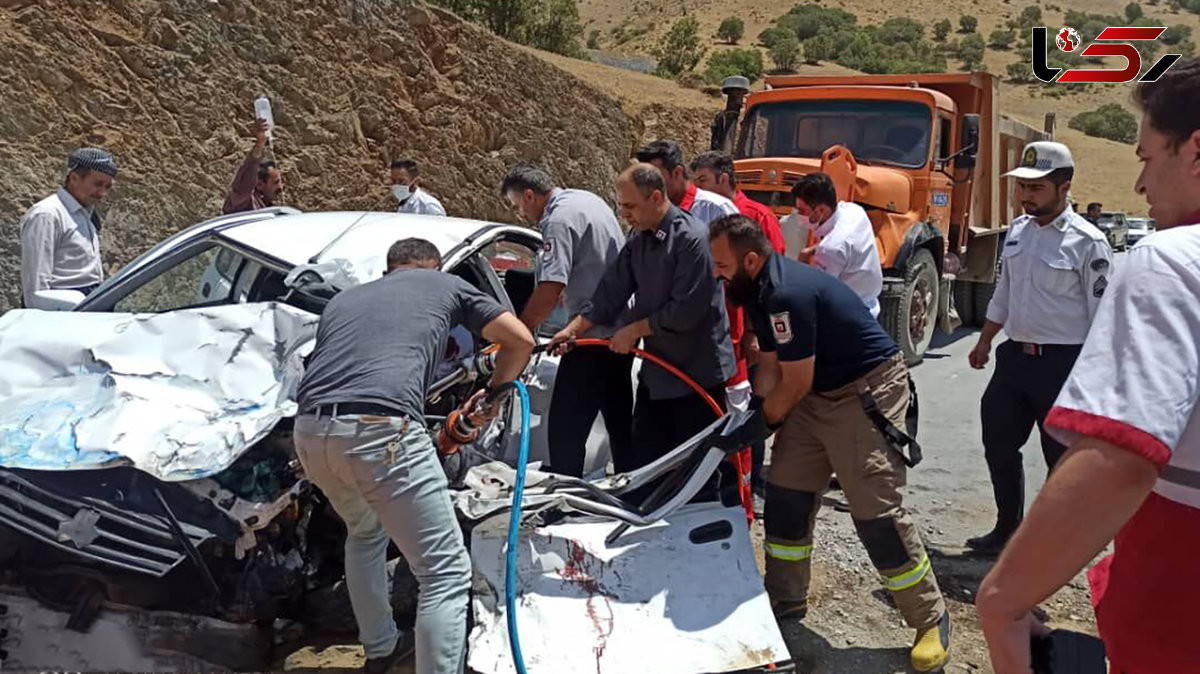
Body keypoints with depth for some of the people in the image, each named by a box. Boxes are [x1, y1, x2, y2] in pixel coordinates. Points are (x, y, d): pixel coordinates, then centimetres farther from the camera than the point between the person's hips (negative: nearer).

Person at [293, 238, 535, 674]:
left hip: (310, 433, 7)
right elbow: (520, 341, 21)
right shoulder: (445, 285, 22)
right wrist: (491, 394, 38)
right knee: (446, 573, 2)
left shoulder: (343, 299, 32)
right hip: (380, 430, -6)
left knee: (366, 533, 34)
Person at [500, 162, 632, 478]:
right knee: (620, 421, 18)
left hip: (593, 336, -10)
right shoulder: (590, 200, 14)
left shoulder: (559, 219, -15)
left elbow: (549, 289, -24)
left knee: (565, 430, -6)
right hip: (623, 330, 10)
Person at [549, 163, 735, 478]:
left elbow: (686, 310, -23)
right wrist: (574, 328, -3)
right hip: (657, 370, 8)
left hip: (698, 372, -8)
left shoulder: (692, 238, -20)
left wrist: (634, 330, -13)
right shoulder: (638, 239, 7)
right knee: (642, 461, 15)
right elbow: (612, 290, 6)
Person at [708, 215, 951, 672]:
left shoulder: (787, 295, -28)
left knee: (876, 510, -8)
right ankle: (785, 602, 24)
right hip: (818, 392, 10)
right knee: (785, 495, 10)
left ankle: (931, 619, 9)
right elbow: (770, 365, 9)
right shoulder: (759, 290, 3)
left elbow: (796, 383, -22)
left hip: (868, 391, -10)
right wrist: (754, 411, -4)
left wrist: (760, 422, -6)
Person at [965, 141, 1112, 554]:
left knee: (1062, 457, 5)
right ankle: (1007, 529, 30)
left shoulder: (1087, 242, -12)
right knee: (998, 443, 13)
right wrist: (984, 342, 21)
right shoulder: (1017, 231, 9)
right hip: (1015, 355, 7)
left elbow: (1102, 313, -11)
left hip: (1063, 362, -7)